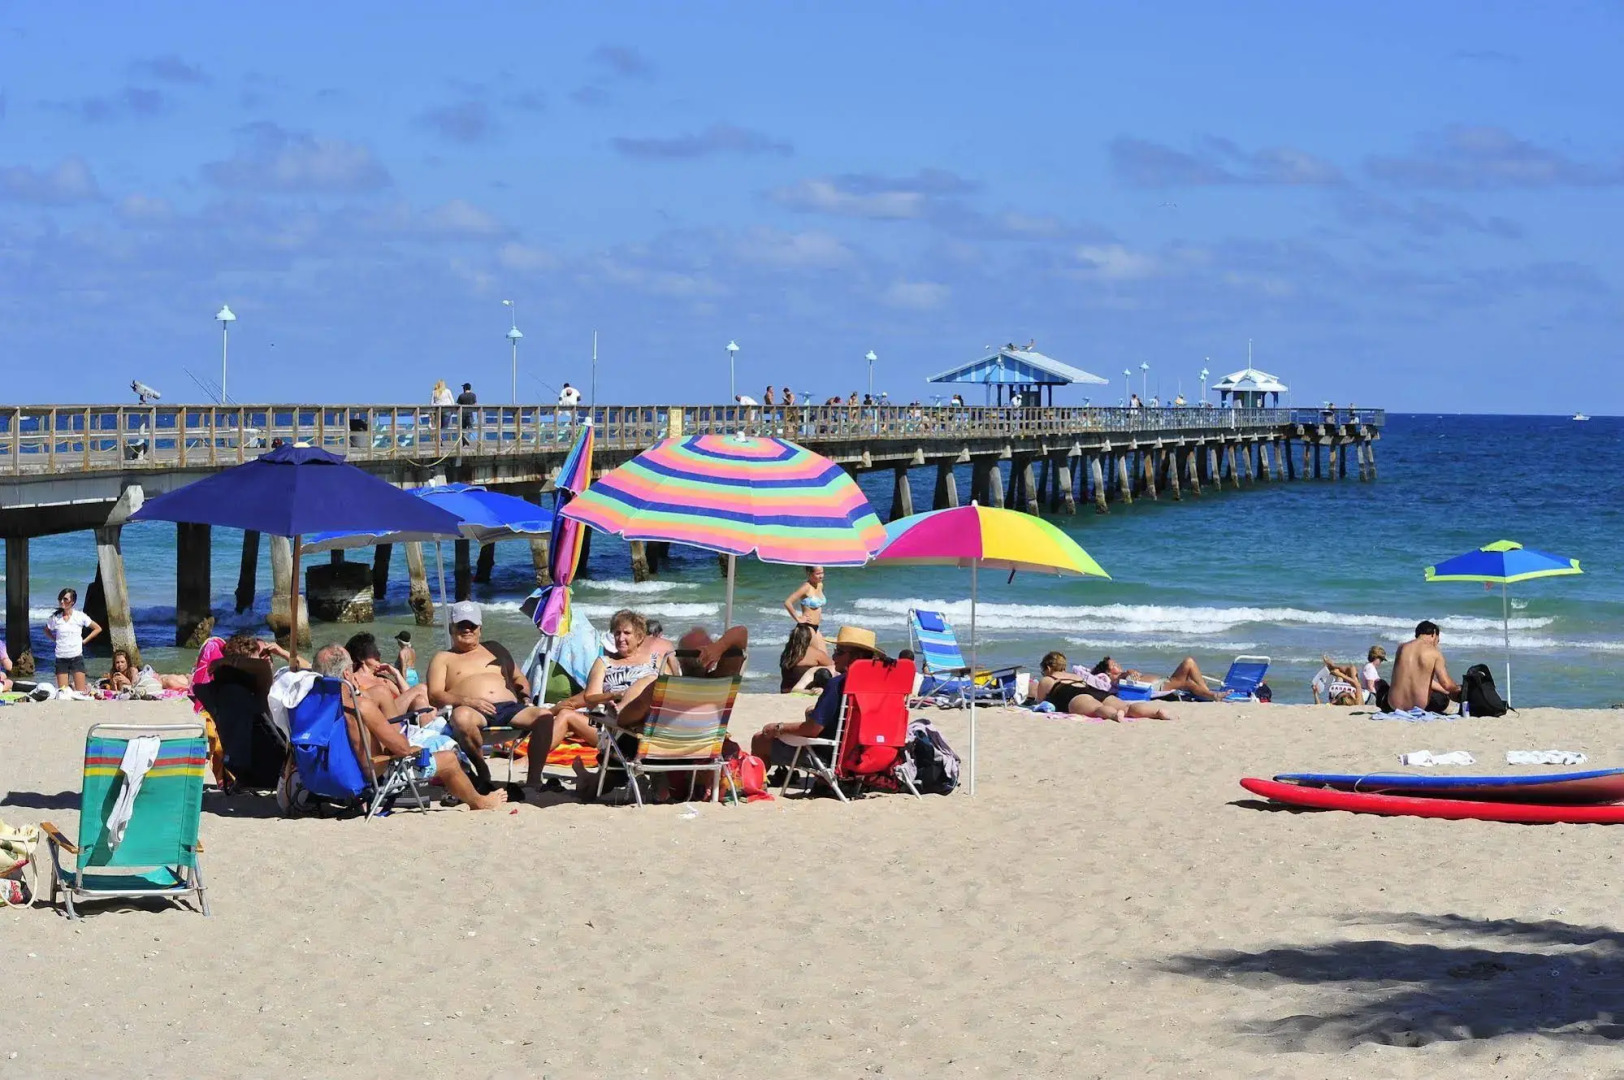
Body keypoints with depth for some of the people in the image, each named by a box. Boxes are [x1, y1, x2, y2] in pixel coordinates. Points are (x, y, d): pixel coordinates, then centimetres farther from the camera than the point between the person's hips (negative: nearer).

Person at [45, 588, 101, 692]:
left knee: (80, 692, -7)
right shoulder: (55, 617, 3)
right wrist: (55, 639, 6)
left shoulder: (80, 616, -2)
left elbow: (98, 629, 8)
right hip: (61, 659, 2)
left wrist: (84, 640, 1)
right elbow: (47, 631, 22)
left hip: (76, 657, -2)